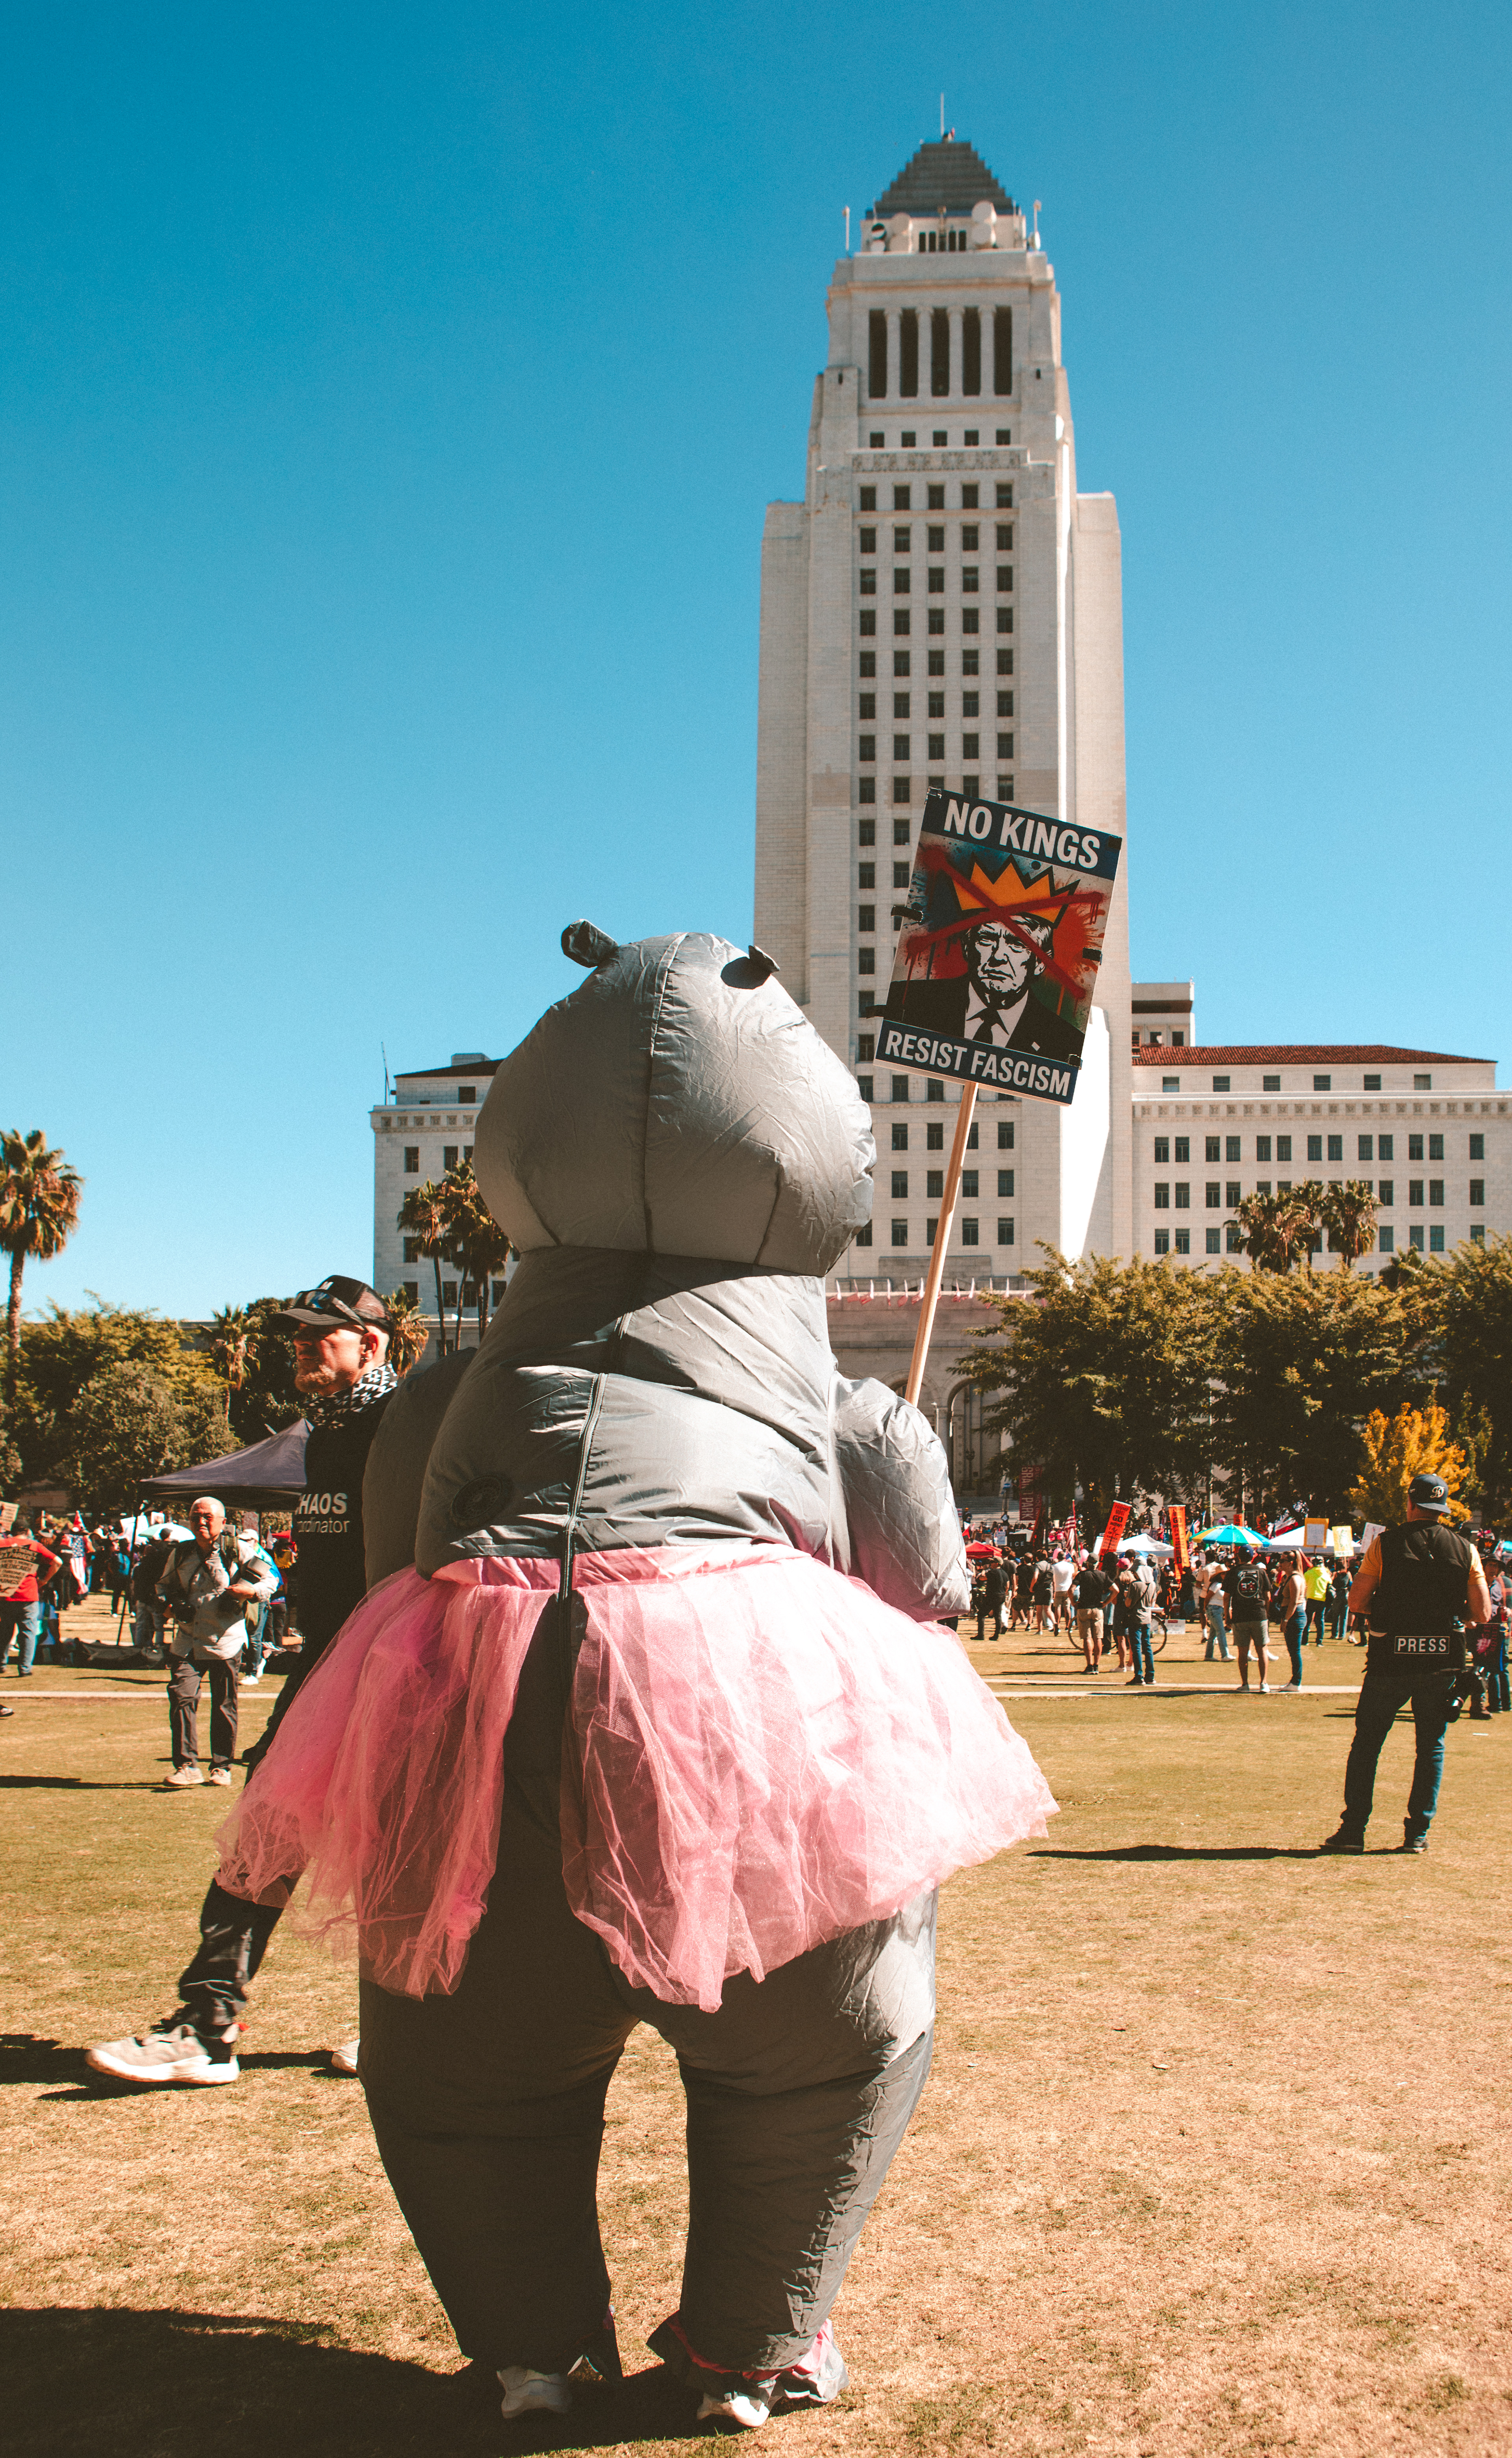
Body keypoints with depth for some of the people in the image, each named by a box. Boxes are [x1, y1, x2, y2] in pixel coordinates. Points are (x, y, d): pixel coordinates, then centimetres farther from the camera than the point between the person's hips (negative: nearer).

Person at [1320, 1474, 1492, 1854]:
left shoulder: (1384, 1544, -4)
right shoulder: (1465, 1550, 1)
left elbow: (1356, 1602, -6)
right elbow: (1482, 1613, 0)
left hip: (1391, 1660, -1)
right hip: (1443, 1663, 1)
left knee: (1366, 1743, 9)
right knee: (1431, 1747, 13)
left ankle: (1353, 1829, 7)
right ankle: (1418, 1833, 10)